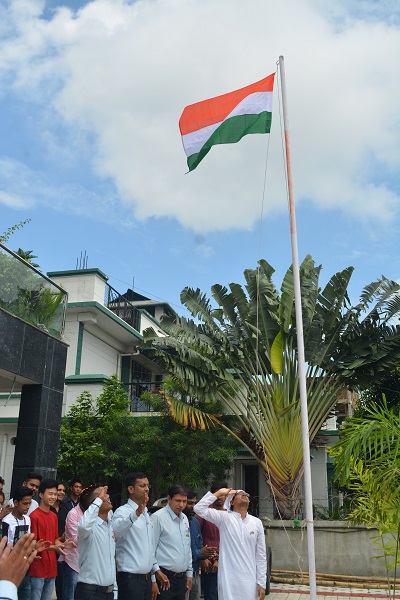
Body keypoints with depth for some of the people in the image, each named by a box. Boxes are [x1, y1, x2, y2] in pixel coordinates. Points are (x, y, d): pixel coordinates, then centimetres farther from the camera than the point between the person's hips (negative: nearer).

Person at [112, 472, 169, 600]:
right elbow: (113, 532, -36)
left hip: (147, 579, 8)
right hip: (130, 579, -8)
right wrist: (136, 513, -46)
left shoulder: (146, 514, 15)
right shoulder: (123, 512, -12)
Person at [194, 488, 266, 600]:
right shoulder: (224, 517, -1)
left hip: (249, 580, 3)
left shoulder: (257, 522, 5)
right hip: (228, 579, -2)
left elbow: (261, 556, 8)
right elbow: (199, 508, -14)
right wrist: (219, 493, -9)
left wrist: (261, 583, 4)